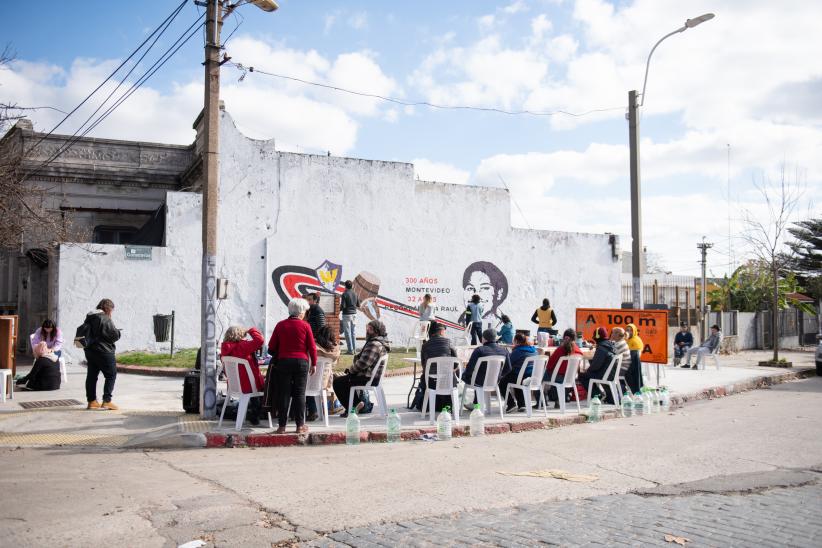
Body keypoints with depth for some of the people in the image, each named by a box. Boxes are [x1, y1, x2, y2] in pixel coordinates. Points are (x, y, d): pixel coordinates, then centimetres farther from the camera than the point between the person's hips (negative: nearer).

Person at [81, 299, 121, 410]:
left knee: (91, 376, 11)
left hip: (90, 350, 8)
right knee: (111, 375, 2)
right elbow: (115, 335, -16)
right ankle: (107, 401, -2)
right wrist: (118, 332, 5)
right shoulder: (105, 319, -15)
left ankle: (91, 401, 16)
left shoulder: (89, 318, 10)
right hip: (104, 351, -8)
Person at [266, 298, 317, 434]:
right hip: (301, 362, -1)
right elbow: (312, 347, -4)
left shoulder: (280, 325, 2)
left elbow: (271, 347, 4)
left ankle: (282, 426, 6)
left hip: (283, 362, 1)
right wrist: (313, 363, 6)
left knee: (283, 394, 5)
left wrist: (277, 356, 22)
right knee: (299, 394, 5)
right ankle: (300, 425, 7)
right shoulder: (305, 326, -4)